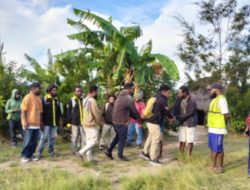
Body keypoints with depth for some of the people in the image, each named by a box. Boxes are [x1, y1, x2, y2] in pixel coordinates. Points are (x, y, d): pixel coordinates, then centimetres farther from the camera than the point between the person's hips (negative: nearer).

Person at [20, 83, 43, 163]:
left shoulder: (39, 98, 13)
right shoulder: (27, 97, -7)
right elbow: (23, 111, -11)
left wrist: (41, 121, 15)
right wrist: (25, 122, -17)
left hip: (37, 124, 7)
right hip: (29, 124, -7)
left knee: (34, 142, 9)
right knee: (28, 141, -1)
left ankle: (30, 155, 20)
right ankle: (24, 156, 11)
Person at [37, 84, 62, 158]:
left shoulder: (57, 100, 11)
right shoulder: (44, 99, -5)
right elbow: (41, 112, -7)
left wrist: (60, 120, 12)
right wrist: (41, 122, -11)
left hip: (55, 123, 5)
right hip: (46, 123, -5)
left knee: (52, 138, 10)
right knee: (44, 138, -2)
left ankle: (51, 151, 21)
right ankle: (39, 152, 9)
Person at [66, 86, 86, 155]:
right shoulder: (71, 100, -1)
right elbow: (68, 112, -2)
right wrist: (68, 122, -6)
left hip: (83, 122, 3)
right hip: (74, 123, -3)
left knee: (84, 137, 4)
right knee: (74, 137, 4)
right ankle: (74, 151, 16)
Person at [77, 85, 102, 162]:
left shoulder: (85, 100, 11)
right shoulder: (92, 101, -19)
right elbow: (96, 113, -17)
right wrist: (100, 121, -1)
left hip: (86, 123, 10)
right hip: (92, 124, -10)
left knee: (89, 141, 13)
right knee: (94, 140, -3)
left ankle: (90, 158, 17)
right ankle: (82, 152, -7)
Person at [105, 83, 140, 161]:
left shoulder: (120, 96, 15)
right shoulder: (128, 98, -16)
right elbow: (134, 110, -9)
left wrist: (135, 117, 19)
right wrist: (139, 118, 9)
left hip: (116, 120, 9)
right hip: (122, 121, -9)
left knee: (118, 136, 21)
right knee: (122, 138, 4)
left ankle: (109, 151, 21)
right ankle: (120, 156, 13)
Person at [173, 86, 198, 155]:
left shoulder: (192, 101, -18)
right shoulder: (179, 99, 1)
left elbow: (189, 113, -19)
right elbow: (176, 109, 3)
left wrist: (179, 117, -16)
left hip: (190, 123, -6)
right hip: (182, 123, 6)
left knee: (190, 141, 3)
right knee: (182, 140, 10)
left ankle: (189, 156, 15)